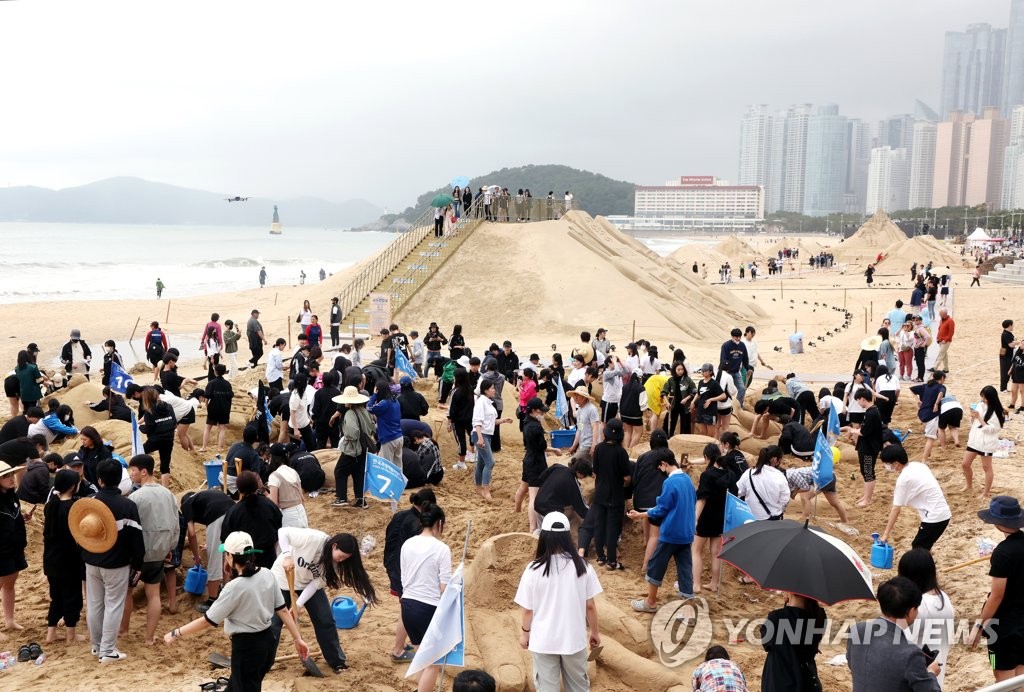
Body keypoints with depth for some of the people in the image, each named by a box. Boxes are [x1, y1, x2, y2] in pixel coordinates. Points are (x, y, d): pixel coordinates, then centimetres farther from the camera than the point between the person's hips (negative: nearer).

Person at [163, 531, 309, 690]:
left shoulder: (235, 587, -22)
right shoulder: (267, 575, -3)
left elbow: (208, 621, -17)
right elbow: (283, 610, 2)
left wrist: (176, 633, -7)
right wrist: (297, 639, 9)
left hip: (246, 647, -7)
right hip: (268, 641, 7)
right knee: (235, 685, 25)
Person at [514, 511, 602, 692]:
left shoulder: (534, 570, -16)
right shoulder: (582, 566, -11)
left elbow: (528, 609, -8)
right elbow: (590, 606, -4)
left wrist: (524, 633, 10)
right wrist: (595, 632, 12)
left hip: (544, 640, -1)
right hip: (574, 638, 2)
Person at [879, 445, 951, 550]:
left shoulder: (903, 479, -14)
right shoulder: (919, 465, 8)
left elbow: (896, 509, -11)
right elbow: (938, 486, 17)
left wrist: (886, 533, -5)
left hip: (934, 518, -9)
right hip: (944, 513, 9)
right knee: (921, 548, 17)